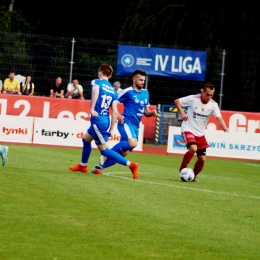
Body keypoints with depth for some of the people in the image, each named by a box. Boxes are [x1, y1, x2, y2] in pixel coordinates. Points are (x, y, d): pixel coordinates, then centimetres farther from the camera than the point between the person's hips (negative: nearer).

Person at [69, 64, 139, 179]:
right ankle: (83, 165, 43)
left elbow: (95, 90, -30)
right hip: (106, 120, 8)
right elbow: (115, 111, 3)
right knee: (86, 139, 29)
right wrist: (111, 129, 6)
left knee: (104, 150, -1)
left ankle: (130, 165, -9)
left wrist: (92, 109, -31)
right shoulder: (113, 91, 11)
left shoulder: (96, 82, -4)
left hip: (97, 120, -8)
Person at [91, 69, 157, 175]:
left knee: (123, 153, 3)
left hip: (136, 126, 7)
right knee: (133, 143, -32)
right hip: (126, 122, -7)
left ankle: (100, 166, 14)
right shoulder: (127, 92, -6)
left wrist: (151, 113, 1)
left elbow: (146, 112, 23)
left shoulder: (145, 93, 15)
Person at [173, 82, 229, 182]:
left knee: (202, 159, 2)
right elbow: (177, 101, -5)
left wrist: (224, 127, -39)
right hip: (188, 129, -4)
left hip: (200, 133, 4)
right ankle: (182, 169, -8)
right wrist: (182, 113, -19)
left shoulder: (213, 105, -7)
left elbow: (219, 118, -18)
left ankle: (194, 176, 29)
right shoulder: (193, 99, -15)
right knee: (193, 148, -30)